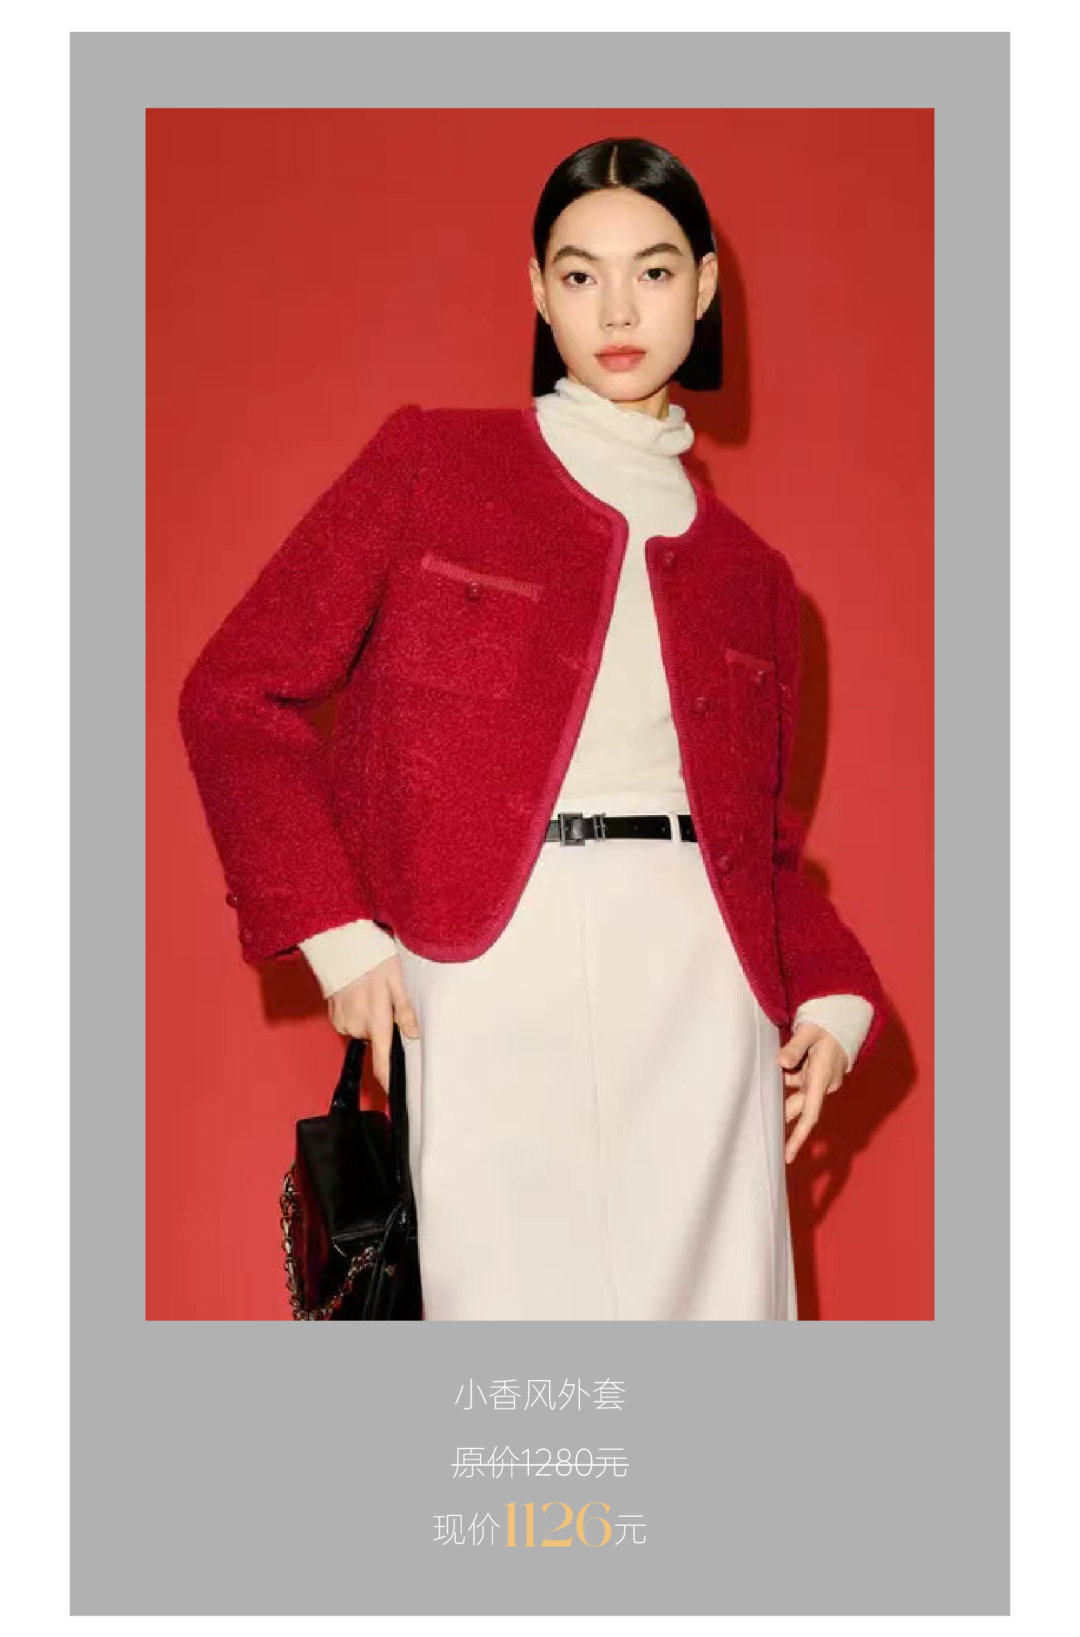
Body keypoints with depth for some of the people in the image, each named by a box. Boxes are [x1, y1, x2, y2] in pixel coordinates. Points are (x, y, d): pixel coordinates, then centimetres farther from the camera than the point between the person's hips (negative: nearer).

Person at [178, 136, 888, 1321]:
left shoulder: (750, 576, 15)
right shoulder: (429, 465, 5)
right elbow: (235, 696, 1)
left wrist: (831, 994, 1)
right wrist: (330, 928, -9)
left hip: (702, 980, 4)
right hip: (492, 973, -3)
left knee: (710, 1287, 4)